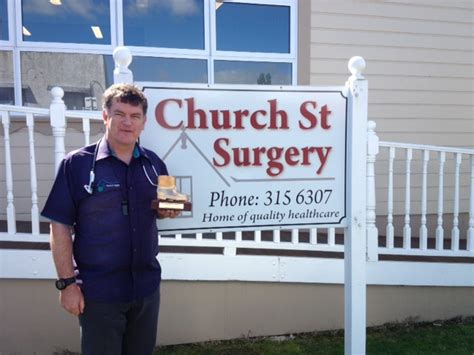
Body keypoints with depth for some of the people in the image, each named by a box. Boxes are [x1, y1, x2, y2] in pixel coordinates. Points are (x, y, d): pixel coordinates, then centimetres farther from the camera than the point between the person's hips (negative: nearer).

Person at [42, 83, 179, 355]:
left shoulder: (154, 164, 2)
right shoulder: (77, 163, -10)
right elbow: (60, 226, -10)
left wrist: (168, 211, -9)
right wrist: (67, 282, -12)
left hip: (147, 285, 4)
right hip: (98, 289, -4)